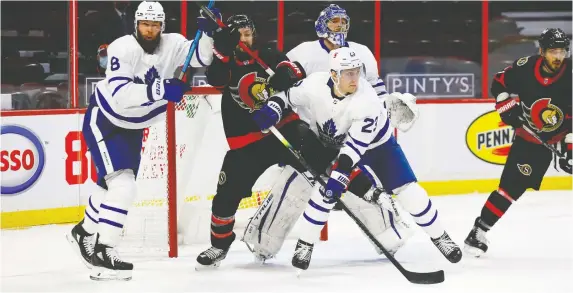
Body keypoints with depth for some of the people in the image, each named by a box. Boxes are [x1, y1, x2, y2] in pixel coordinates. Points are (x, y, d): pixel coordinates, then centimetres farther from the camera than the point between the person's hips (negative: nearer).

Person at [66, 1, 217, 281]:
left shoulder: (172, 44, -12)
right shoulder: (122, 49, -27)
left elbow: (201, 57, -22)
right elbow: (120, 95, -38)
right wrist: (160, 89, -47)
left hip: (133, 127, 7)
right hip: (103, 121, -7)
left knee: (114, 187, 20)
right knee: (122, 186, -20)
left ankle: (84, 232, 45)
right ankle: (103, 256, -18)